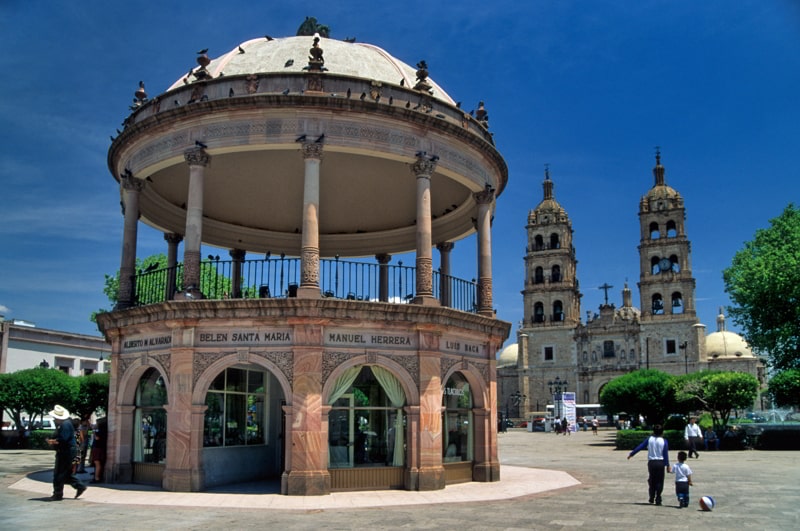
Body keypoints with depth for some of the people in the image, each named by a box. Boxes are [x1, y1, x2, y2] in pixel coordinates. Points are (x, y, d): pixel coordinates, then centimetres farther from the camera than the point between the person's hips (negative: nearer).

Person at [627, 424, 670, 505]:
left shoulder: (649, 439, -1)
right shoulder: (664, 441, -4)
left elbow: (640, 447, 1)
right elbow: (666, 454, -5)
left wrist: (631, 454, 9)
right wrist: (667, 465, 0)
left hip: (651, 462, 2)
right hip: (660, 463, -2)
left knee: (651, 480, 17)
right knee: (659, 481, 5)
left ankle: (651, 498, 19)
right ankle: (658, 500, 3)